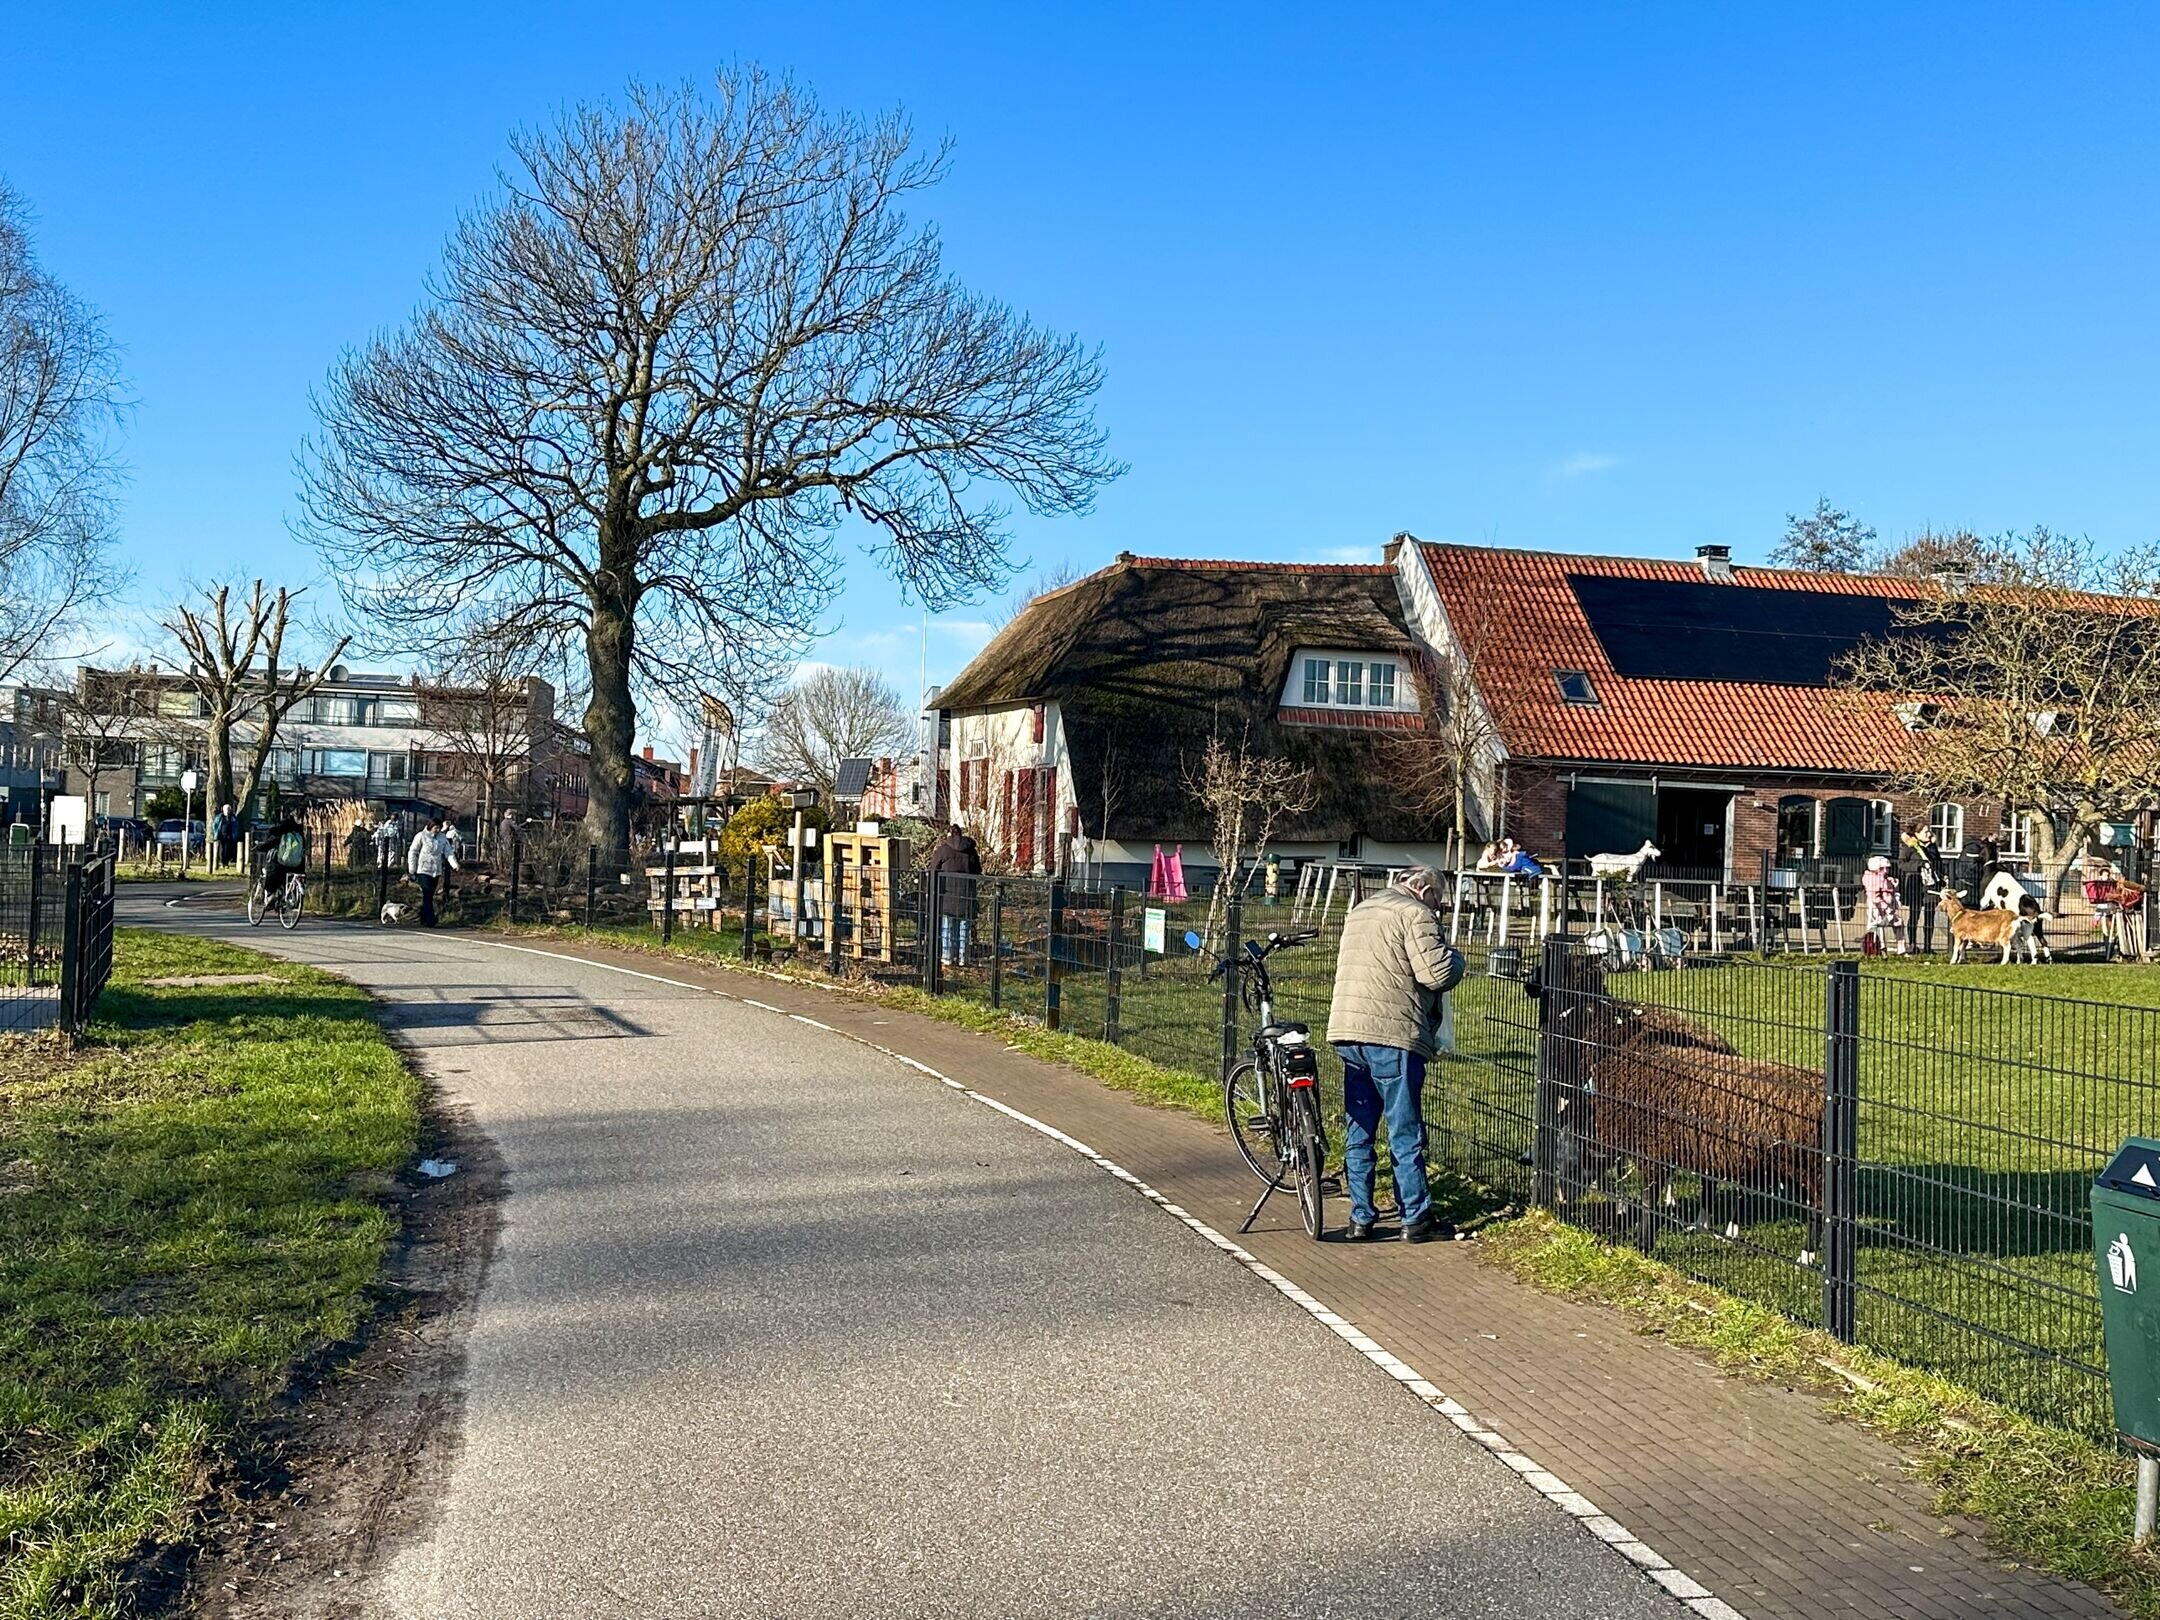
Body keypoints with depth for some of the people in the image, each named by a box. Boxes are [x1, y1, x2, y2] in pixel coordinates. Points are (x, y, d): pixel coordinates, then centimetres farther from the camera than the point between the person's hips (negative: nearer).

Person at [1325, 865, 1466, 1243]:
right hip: (1392, 1033, -7)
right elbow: (1436, 972, -15)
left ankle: (1361, 1218, 15)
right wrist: (1455, 956, 6)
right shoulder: (1414, 914, -6)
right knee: (1406, 1134, 1)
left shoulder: (1359, 911, 20)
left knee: (1358, 1132, 12)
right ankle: (1416, 1219, 7)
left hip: (1347, 1032, 7)